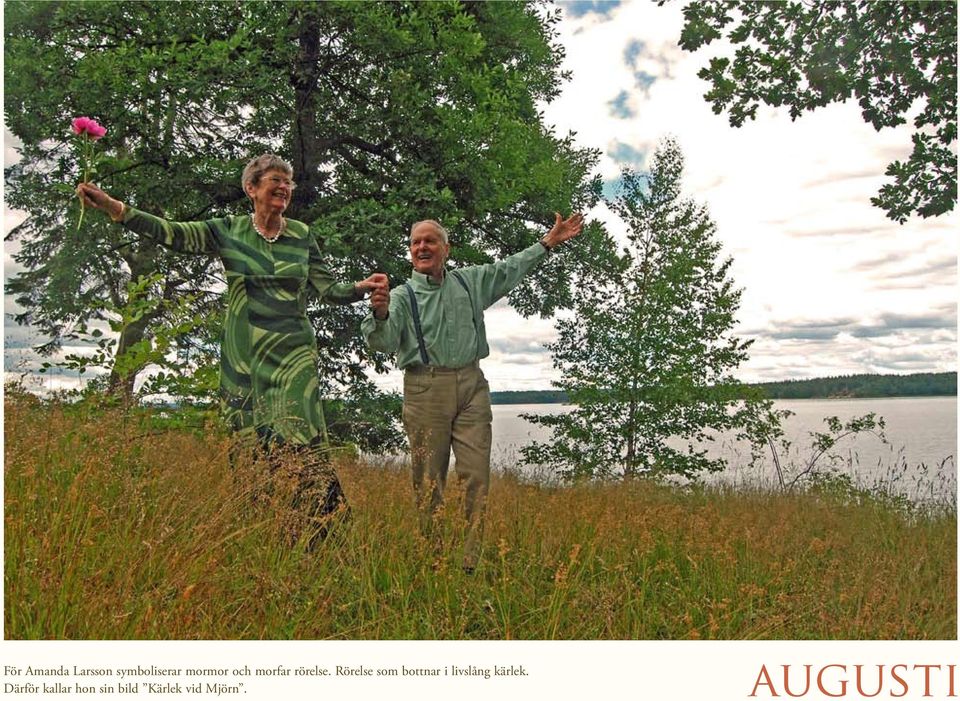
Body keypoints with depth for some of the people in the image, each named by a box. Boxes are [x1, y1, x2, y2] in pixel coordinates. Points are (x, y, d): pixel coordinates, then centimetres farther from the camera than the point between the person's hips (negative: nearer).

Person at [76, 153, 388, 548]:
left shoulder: (301, 235, 9)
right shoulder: (228, 231, 6)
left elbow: (327, 289, 9)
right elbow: (172, 233, -2)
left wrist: (361, 288, -9)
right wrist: (115, 208, -12)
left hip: (293, 354, -1)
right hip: (244, 357, 1)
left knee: (300, 444, -14)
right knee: (254, 448, 4)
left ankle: (320, 537, -8)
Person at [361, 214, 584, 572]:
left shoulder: (470, 280, 15)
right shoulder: (402, 295, 2)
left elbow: (510, 268, 24)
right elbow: (383, 342, -13)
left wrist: (548, 241, 22)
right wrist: (380, 314, -34)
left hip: (471, 386, 3)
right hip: (426, 391, -3)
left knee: (477, 475, -2)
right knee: (428, 479, 2)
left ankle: (471, 561, 5)